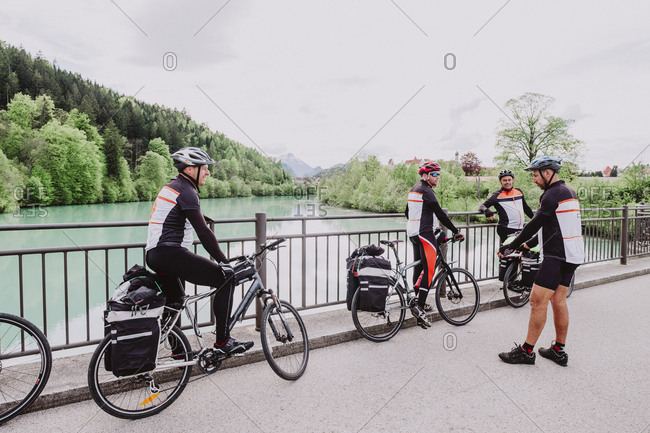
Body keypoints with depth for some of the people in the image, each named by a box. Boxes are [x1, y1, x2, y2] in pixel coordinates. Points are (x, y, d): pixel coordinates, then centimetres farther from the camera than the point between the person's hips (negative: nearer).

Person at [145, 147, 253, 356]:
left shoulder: (171, 187, 20)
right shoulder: (185, 191, -12)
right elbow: (203, 232, -19)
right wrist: (224, 261, -17)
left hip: (155, 255, 11)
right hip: (170, 254, -11)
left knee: (175, 302, 26)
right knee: (226, 279, -8)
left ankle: (178, 350, 39)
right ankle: (223, 342, -5)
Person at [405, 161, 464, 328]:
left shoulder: (414, 189, 16)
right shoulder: (425, 190, -13)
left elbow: (408, 212, 24)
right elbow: (440, 213, -16)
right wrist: (455, 231, -9)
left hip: (413, 232, 10)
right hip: (424, 233, -10)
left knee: (419, 267, 16)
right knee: (429, 269, -11)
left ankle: (417, 301, 25)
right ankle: (419, 307, -14)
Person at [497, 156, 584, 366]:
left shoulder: (553, 194, -14)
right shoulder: (569, 192, 17)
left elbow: (534, 224, -16)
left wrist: (511, 246, -10)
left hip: (557, 256, -10)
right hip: (571, 255, 10)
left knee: (538, 301, -6)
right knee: (558, 301, 14)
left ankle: (526, 351, 1)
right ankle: (559, 351, 22)